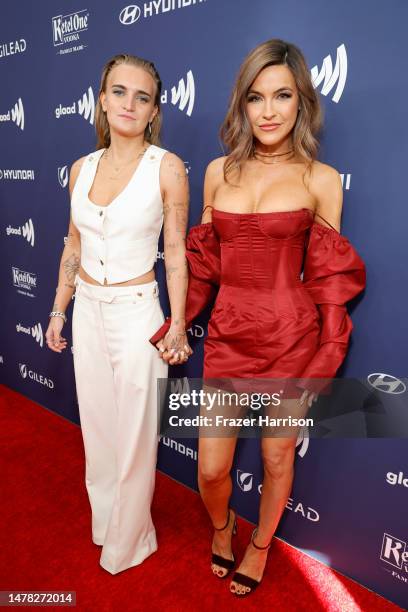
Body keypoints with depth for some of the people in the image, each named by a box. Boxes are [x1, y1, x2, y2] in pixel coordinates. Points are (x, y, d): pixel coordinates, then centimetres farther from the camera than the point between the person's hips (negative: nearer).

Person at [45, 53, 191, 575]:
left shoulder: (166, 167, -10)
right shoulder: (82, 168, 4)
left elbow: (175, 252, -8)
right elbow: (74, 245, 11)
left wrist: (177, 326, -8)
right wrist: (59, 311, 13)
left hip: (136, 313, -5)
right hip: (87, 311, 5)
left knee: (133, 434, 9)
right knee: (95, 422, 19)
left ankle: (127, 543, 36)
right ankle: (103, 518, 47)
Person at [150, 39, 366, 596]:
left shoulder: (321, 180, -2)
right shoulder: (219, 171, 6)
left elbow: (329, 278, 0)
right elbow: (204, 262, 10)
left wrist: (325, 360, -3)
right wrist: (176, 326, 8)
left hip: (290, 340, -2)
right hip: (227, 338, 2)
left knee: (276, 459, 15)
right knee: (210, 470, 8)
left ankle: (260, 545, 47)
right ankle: (222, 524, 45)